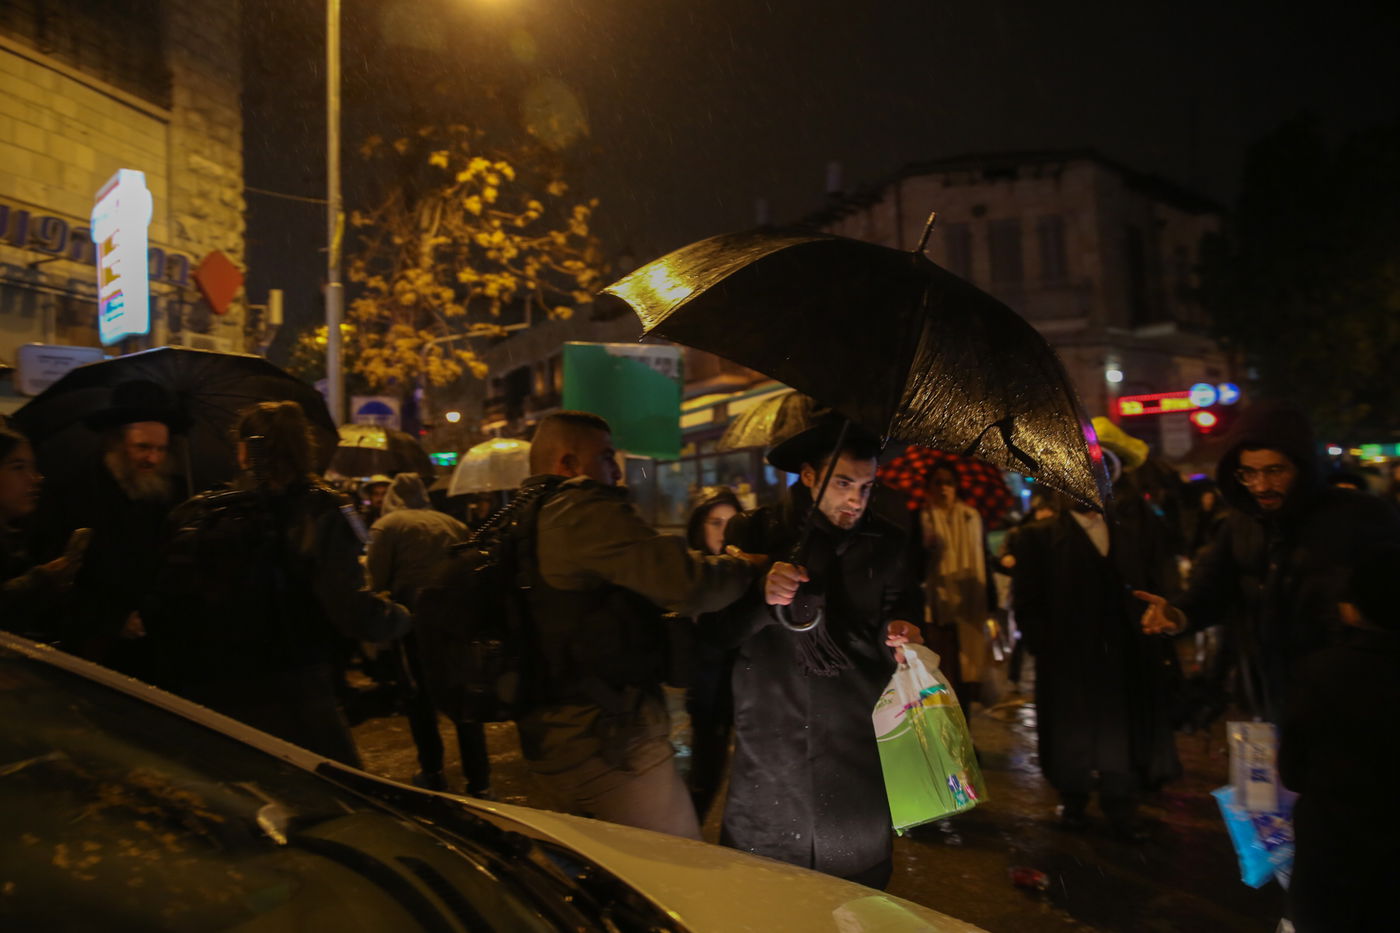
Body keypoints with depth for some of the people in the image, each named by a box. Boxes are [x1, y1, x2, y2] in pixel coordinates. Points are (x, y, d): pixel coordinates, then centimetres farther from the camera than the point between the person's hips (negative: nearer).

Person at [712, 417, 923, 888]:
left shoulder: (888, 541, 3)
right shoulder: (754, 534, 1)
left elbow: (903, 608, 12)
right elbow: (719, 630, -4)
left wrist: (899, 632, -10)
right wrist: (763, 596, -23)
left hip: (857, 754, 1)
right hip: (770, 755, -1)